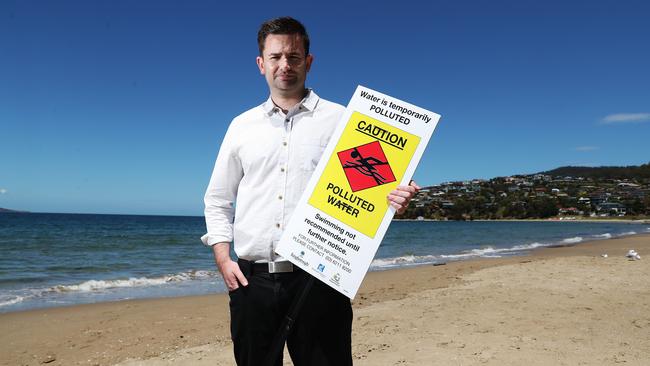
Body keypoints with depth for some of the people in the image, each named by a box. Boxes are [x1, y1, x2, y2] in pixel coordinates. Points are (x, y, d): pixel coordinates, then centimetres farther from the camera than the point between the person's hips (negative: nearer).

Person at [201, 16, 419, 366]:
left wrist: (392, 199, -19)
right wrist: (223, 260, 3)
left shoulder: (340, 119, 5)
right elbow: (217, 200, 16)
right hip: (252, 279, 3)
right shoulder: (242, 125, 12)